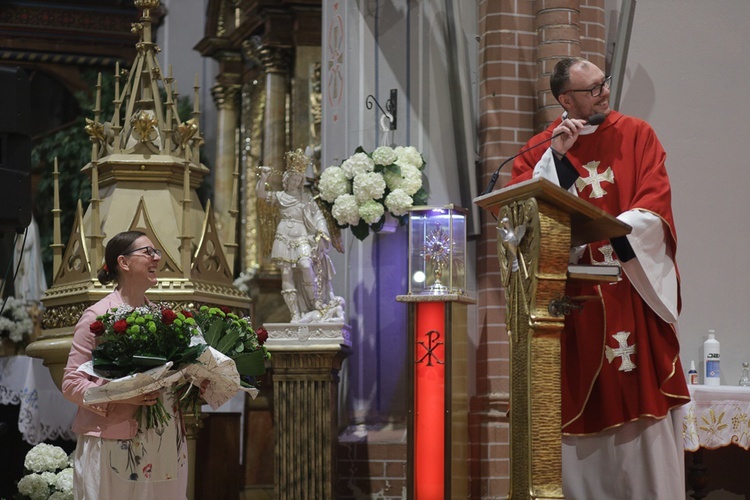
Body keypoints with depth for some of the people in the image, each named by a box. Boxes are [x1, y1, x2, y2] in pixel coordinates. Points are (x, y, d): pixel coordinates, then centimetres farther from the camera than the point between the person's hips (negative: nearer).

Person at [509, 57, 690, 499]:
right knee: (583, 408, -2)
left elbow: (655, 205, -4)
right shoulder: (542, 148, 9)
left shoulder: (637, 135, 7)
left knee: (641, 397, -5)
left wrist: (606, 232, -19)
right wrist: (556, 155, -11)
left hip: (633, 291, 0)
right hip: (575, 296, 1)